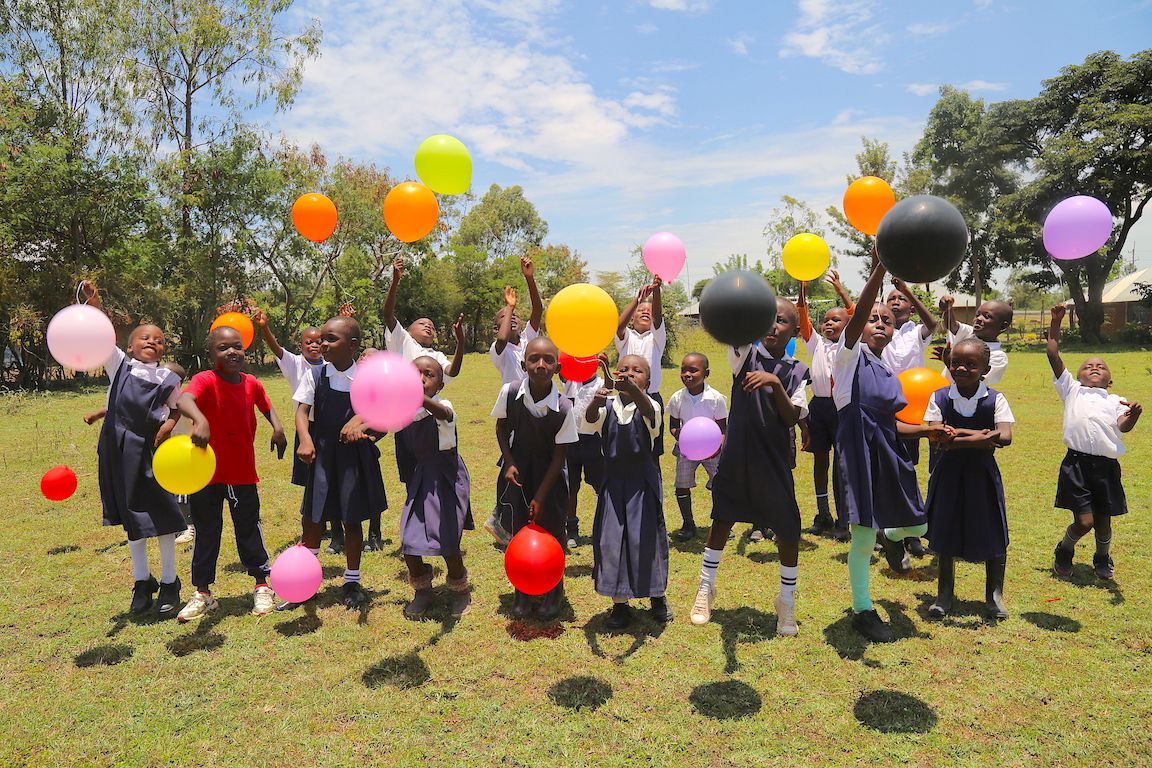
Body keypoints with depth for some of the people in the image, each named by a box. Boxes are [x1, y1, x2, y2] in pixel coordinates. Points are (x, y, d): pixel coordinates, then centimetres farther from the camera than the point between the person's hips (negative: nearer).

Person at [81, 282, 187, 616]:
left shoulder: (168, 378, 5)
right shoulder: (119, 365, 5)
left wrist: (169, 424, -5)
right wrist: (95, 305, -24)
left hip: (151, 450, -1)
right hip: (119, 450, 1)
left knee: (161, 516, 2)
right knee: (130, 517, 10)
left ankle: (169, 583, 16)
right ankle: (142, 583, 24)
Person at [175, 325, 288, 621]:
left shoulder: (251, 383, -2)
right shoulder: (205, 380, -16)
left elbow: (266, 406, 19)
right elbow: (183, 400, -38)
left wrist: (277, 427, 0)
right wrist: (199, 419, -59)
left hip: (242, 472, 2)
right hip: (206, 471, -2)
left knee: (249, 529, 11)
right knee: (206, 533, 10)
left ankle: (262, 587, 25)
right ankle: (202, 594, 25)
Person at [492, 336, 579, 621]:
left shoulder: (563, 407, -23)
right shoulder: (510, 392, -18)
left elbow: (559, 455, -16)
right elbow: (501, 428, 1)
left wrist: (540, 497, -16)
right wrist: (509, 463, -10)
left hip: (548, 470, -1)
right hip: (518, 464, 2)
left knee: (551, 529, 2)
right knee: (519, 529, 7)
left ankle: (555, 591, 25)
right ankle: (522, 590, 27)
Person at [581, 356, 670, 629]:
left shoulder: (648, 405, -7)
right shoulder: (606, 406, -1)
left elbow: (648, 410, -32)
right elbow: (588, 423, -20)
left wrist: (631, 389, -52)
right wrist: (594, 403, -43)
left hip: (643, 482, -2)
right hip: (613, 481, 2)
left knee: (647, 538, 2)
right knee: (610, 541, 2)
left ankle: (658, 596, 27)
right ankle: (619, 603, 18)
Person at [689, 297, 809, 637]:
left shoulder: (796, 371, 0)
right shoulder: (746, 354, -1)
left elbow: (792, 418, -10)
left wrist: (776, 384, -26)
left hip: (775, 459, 0)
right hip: (736, 455, 0)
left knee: (787, 530, 4)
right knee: (722, 519, 11)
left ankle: (786, 601, 25)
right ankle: (706, 588, 30)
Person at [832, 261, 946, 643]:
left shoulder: (890, 374, 17)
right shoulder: (851, 354, -2)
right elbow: (858, 313, -20)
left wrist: (926, 430, 8)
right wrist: (880, 267, -29)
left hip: (889, 452, 7)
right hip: (858, 450, -7)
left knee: (917, 525, 10)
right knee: (863, 538, 0)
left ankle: (892, 537, 48)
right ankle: (862, 611, 20)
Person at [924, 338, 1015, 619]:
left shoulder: (995, 400, -7)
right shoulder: (939, 398, -5)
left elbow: (1005, 437, -22)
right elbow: (938, 440, -17)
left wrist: (960, 433, -28)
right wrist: (977, 440, -27)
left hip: (982, 473, 0)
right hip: (948, 473, 1)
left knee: (992, 535, 6)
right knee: (945, 533, 9)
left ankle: (994, 595, 27)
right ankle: (945, 594, 25)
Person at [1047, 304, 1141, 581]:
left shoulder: (1115, 401, 13)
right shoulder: (1072, 390, 14)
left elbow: (1123, 425, -7)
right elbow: (1053, 355, 9)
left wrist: (1132, 417, -29)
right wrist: (1056, 322, 6)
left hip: (1107, 465, 2)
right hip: (1077, 462, -1)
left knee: (1103, 521, 12)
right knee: (1084, 521, -6)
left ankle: (1102, 559, 40)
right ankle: (1064, 551, 24)